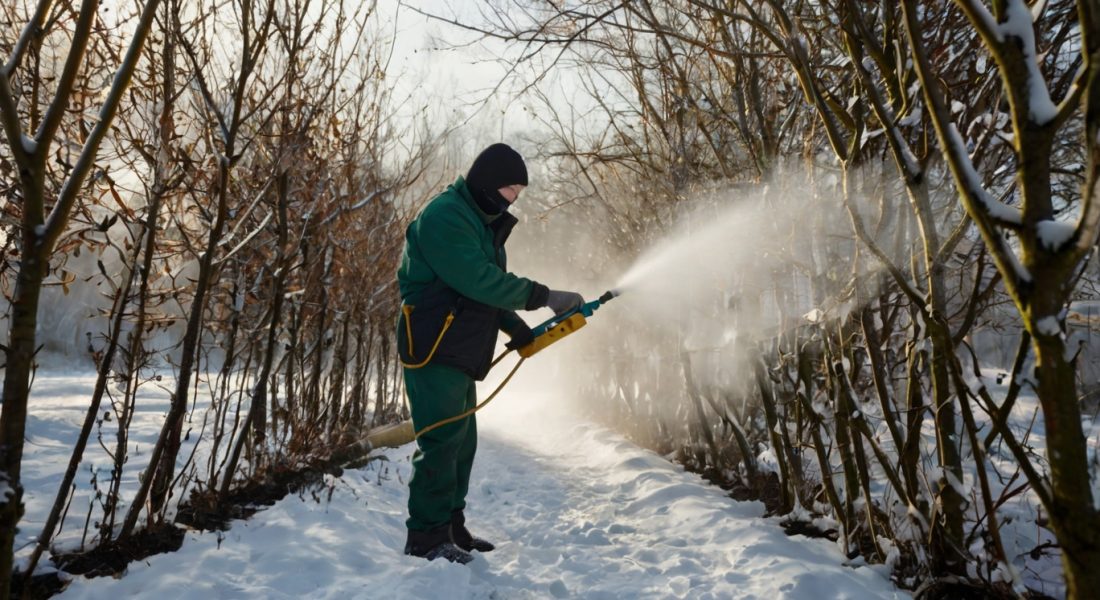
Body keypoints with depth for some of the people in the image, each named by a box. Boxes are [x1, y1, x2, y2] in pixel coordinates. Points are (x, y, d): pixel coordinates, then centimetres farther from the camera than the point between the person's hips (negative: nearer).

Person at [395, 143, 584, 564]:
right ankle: (426, 537, -1)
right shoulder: (444, 216, -14)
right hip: (434, 351, -10)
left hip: (461, 353, 10)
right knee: (442, 440, -9)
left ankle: (451, 528, 23)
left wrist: (518, 329, 8)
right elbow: (477, 280, -23)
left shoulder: (483, 223, 19)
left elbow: (486, 289, 22)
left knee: (461, 441, 13)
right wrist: (544, 296, -21)